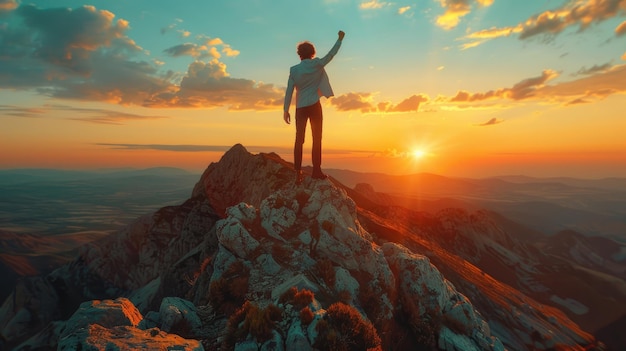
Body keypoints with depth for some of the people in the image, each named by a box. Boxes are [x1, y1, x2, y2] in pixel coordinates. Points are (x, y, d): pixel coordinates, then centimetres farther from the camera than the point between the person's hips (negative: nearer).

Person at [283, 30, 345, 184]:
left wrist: (286, 110, 1)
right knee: (316, 138, 2)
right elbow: (331, 54, 10)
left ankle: (298, 173, -1)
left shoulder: (294, 70, 4)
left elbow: (289, 90, 0)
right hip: (314, 106, -2)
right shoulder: (317, 64, 0)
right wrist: (340, 39, 22)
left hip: (300, 108, 2)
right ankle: (316, 170, -2)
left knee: (299, 140, 2)